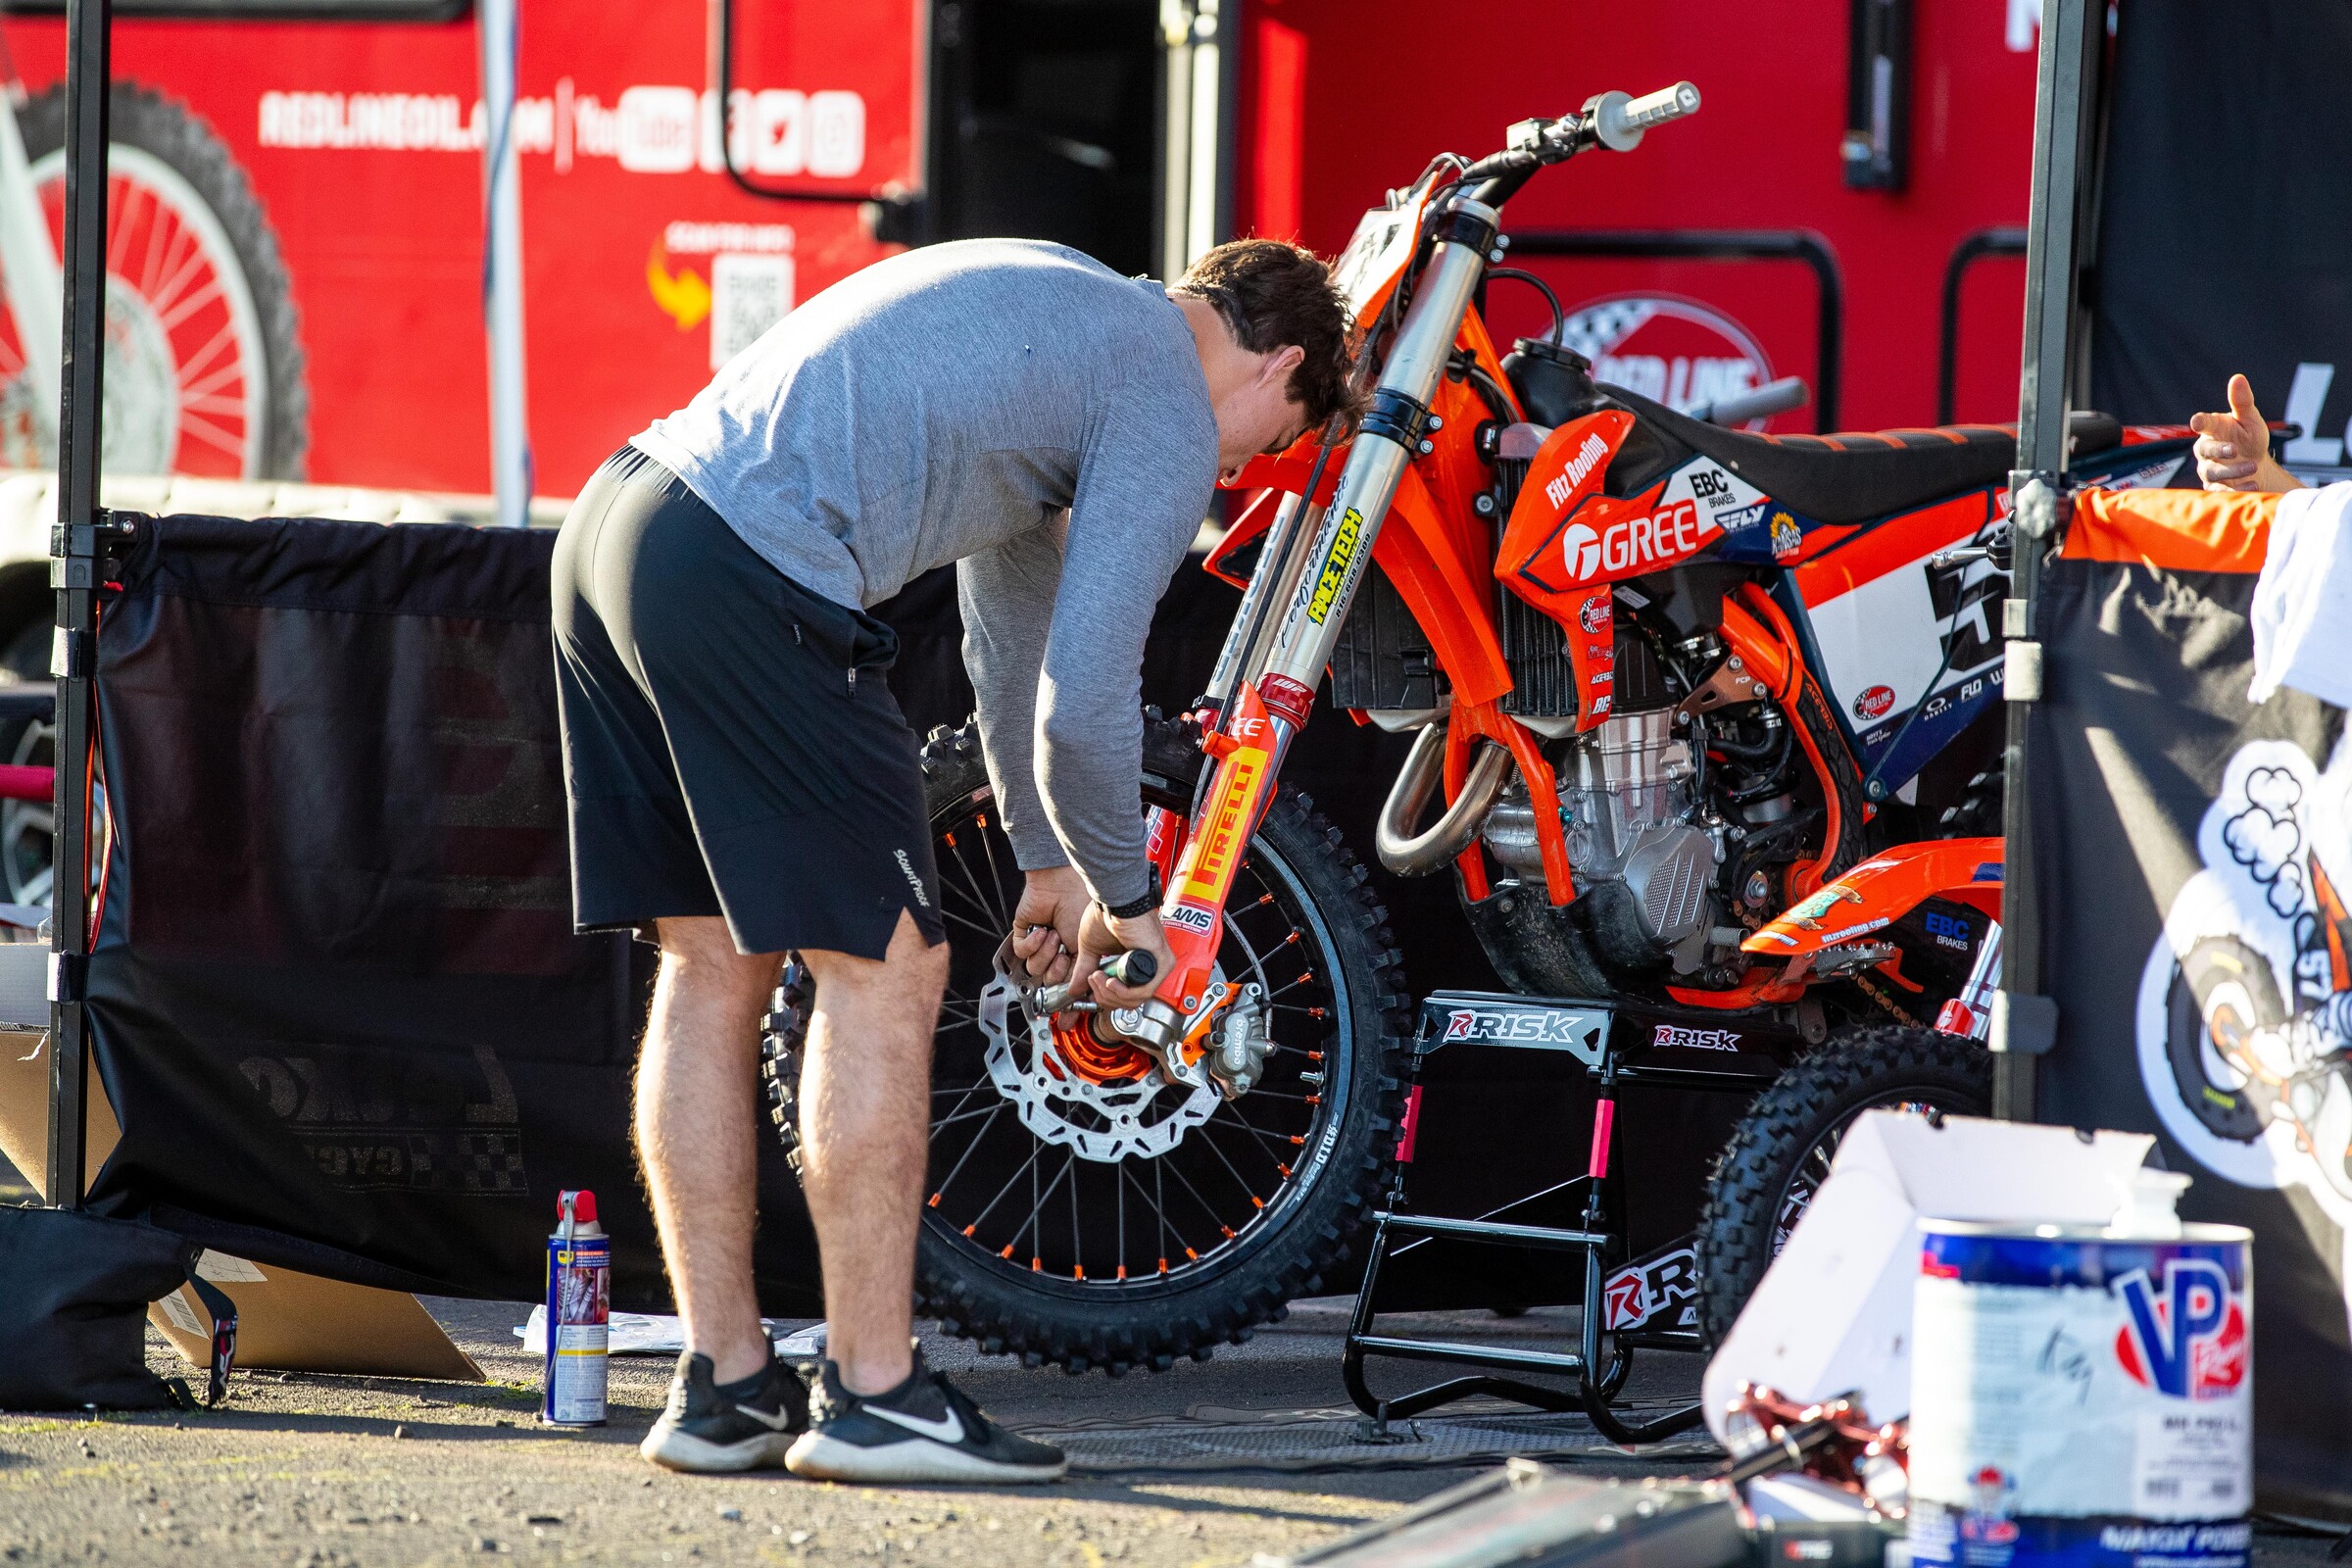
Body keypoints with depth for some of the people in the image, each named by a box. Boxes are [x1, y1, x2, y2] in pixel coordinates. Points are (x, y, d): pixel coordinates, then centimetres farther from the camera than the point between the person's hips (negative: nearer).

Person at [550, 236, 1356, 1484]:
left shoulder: (1063, 314, 29)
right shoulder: (1170, 411, 1)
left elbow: (1017, 610, 39)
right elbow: (1085, 697, -3)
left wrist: (1049, 860, 45)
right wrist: (1123, 898, 14)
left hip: (610, 526, 10)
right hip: (750, 585, -10)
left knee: (715, 966, 15)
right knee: (886, 972, -1)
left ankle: (722, 1384, 18)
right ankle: (873, 1397, 2)